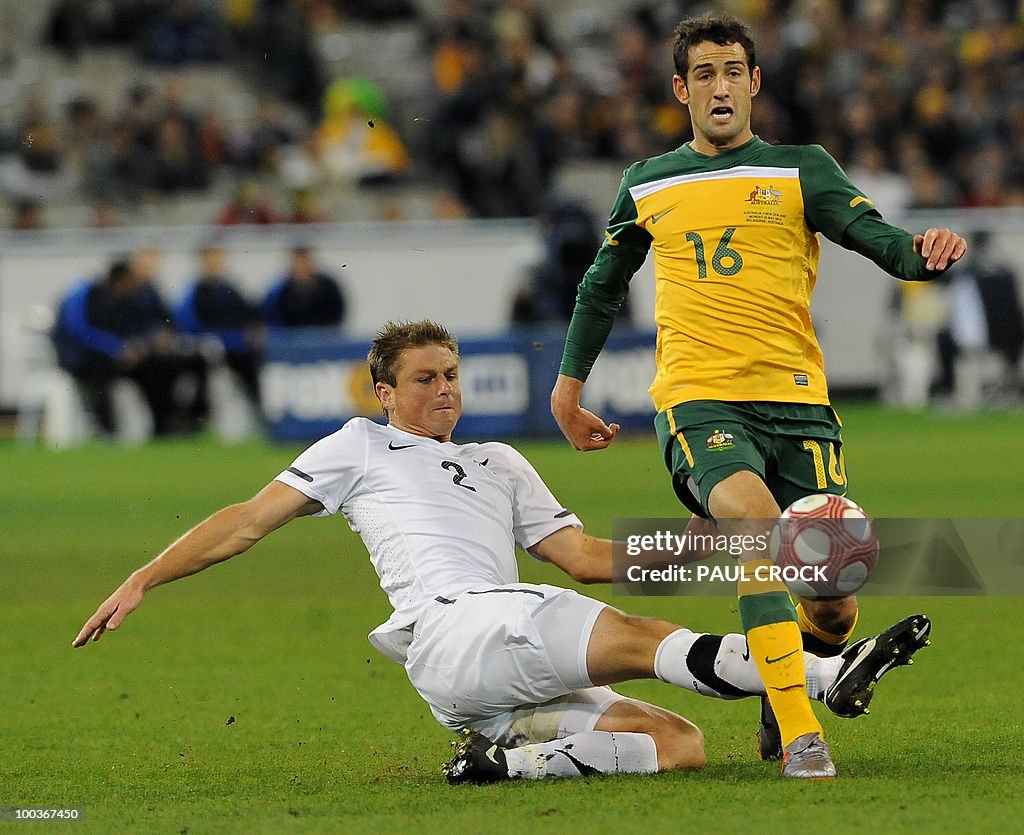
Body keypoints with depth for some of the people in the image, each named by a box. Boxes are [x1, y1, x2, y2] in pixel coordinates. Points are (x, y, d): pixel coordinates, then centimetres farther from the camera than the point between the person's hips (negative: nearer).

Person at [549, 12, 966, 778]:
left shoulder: (800, 170, 8)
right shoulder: (647, 186, 14)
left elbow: (875, 237, -6)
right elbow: (603, 285, 29)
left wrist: (923, 253, -29)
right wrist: (568, 388, 30)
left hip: (796, 399, 1)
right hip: (698, 398, -1)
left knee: (834, 609, -5)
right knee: (760, 524, -32)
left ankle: (780, 717, 29)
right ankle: (799, 739, -32)